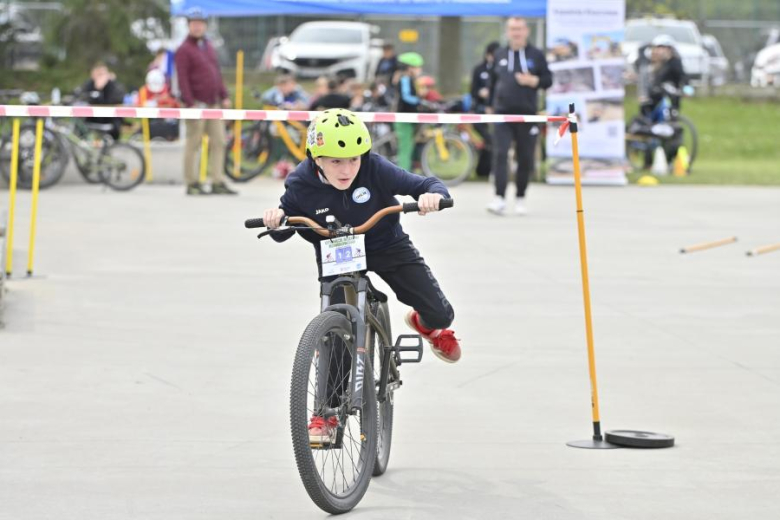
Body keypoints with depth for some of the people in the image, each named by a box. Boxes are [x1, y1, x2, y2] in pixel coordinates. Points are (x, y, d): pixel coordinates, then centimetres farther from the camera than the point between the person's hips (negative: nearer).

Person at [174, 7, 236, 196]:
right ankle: (192, 184, 3)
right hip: (197, 105, -7)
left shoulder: (209, 47, 18)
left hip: (214, 104, 7)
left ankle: (218, 182, 7)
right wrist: (190, 103, -20)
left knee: (218, 142, 4)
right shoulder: (184, 50, -6)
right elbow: (183, 79, -13)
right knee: (193, 144, -2)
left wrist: (224, 96, 14)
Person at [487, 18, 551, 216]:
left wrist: (532, 81, -15)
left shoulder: (536, 55, 4)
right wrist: (491, 106, 16)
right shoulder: (500, 55, 11)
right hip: (502, 113, 1)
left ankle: (520, 199, 19)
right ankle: (500, 199, -19)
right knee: (500, 155, -13)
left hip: (527, 114, -1)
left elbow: (548, 80, 4)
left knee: (525, 159, 5)